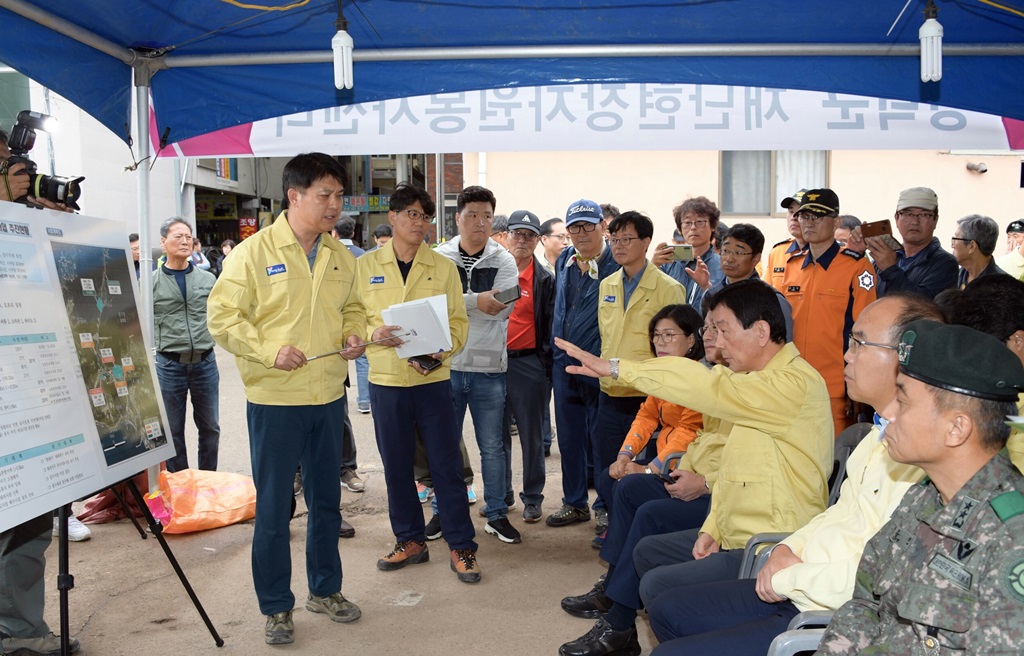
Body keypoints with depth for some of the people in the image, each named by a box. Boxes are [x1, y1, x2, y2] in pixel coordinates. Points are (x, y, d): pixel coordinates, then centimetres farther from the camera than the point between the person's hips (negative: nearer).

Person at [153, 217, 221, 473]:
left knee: (210, 427, 13)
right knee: (173, 430, 10)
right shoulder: (152, 283, -2)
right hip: (169, 364, -2)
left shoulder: (207, 279, 5)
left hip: (205, 363, 2)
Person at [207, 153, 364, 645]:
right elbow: (222, 317, -10)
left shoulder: (340, 256, 7)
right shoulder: (253, 253, -9)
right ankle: (276, 607, 21)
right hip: (274, 400, -5)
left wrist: (354, 334, -1)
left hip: (329, 398, 5)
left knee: (326, 501, 17)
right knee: (273, 508, 5)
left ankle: (325, 589, 34)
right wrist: (269, 351, -21)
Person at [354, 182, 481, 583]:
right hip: (386, 381, 1)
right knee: (396, 466, 11)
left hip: (433, 380, -1)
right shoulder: (365, 266, 4)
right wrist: (374, 334, -16)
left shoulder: (443, 267, 4)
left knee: (446, 464, 2)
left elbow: (458, 321, 2)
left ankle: (461, 547, 14)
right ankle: (410, 541, 27)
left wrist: (440, 351, -16)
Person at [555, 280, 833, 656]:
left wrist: (616, 368, -30)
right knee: (646, 551, 18)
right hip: (737, 537, 10)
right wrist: (712, 528, 5)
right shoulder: (759, 383, 12)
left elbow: (706, 387, -33)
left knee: (656, 586, -16)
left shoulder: (795, 384, -22)